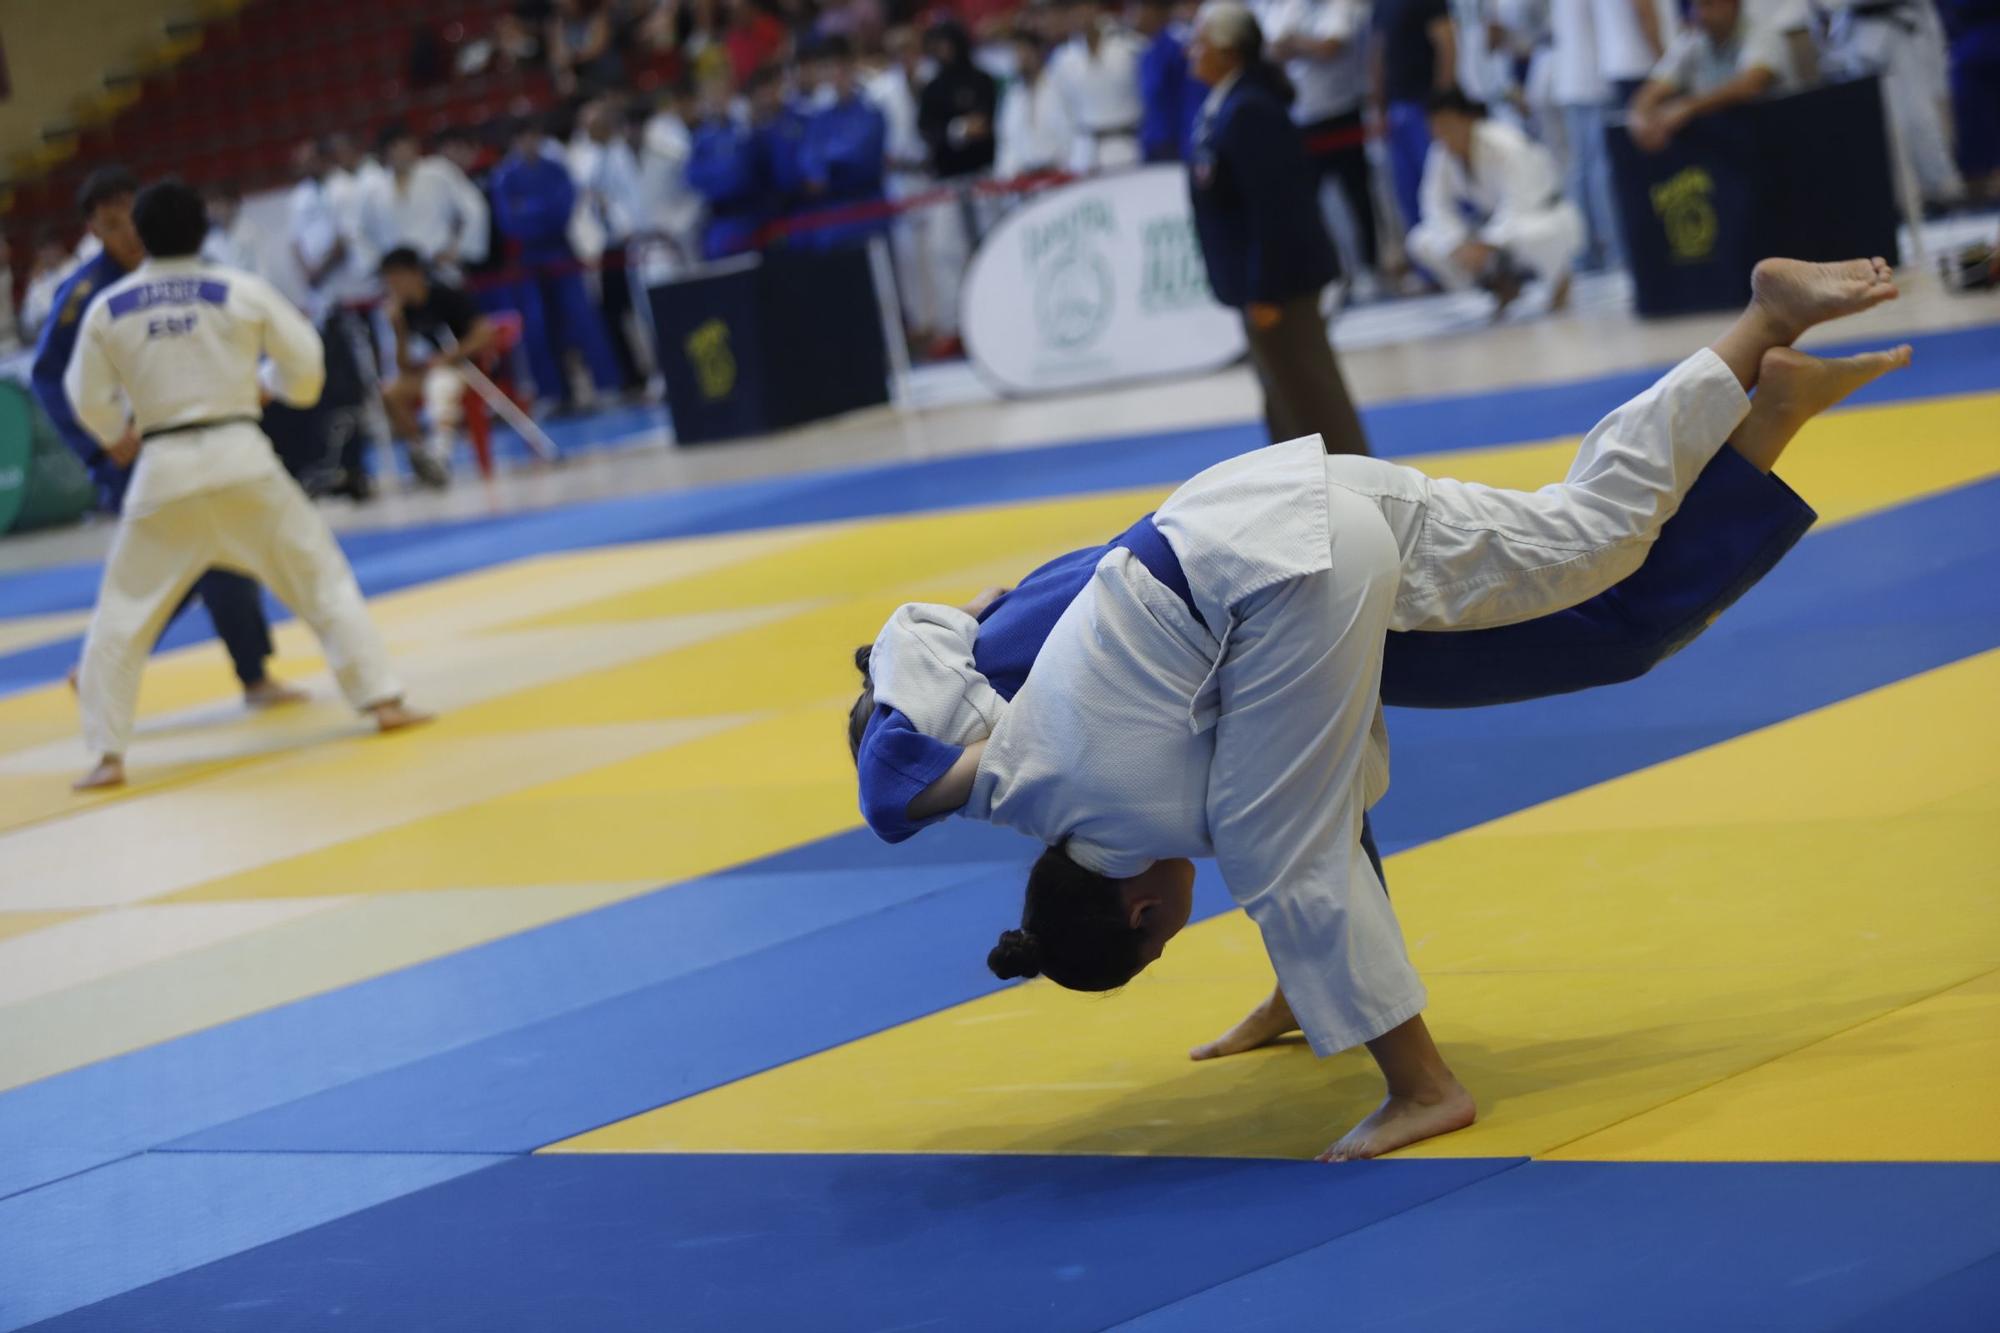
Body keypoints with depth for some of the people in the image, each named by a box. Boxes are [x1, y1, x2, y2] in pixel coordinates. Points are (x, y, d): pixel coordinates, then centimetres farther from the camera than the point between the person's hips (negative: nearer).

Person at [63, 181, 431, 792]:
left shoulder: (108, 308, 1)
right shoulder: (242, 290, -2)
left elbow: (89, 397, 8)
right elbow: (305, 363, 2)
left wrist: (120, 435, 28)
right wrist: (269, 383, 24)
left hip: (163, 469, 0)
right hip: (240, 457, 0)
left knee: (122, 613, 9)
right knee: (321, 576, 14)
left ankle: (107, 754, 4)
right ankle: (383, 700, 12)